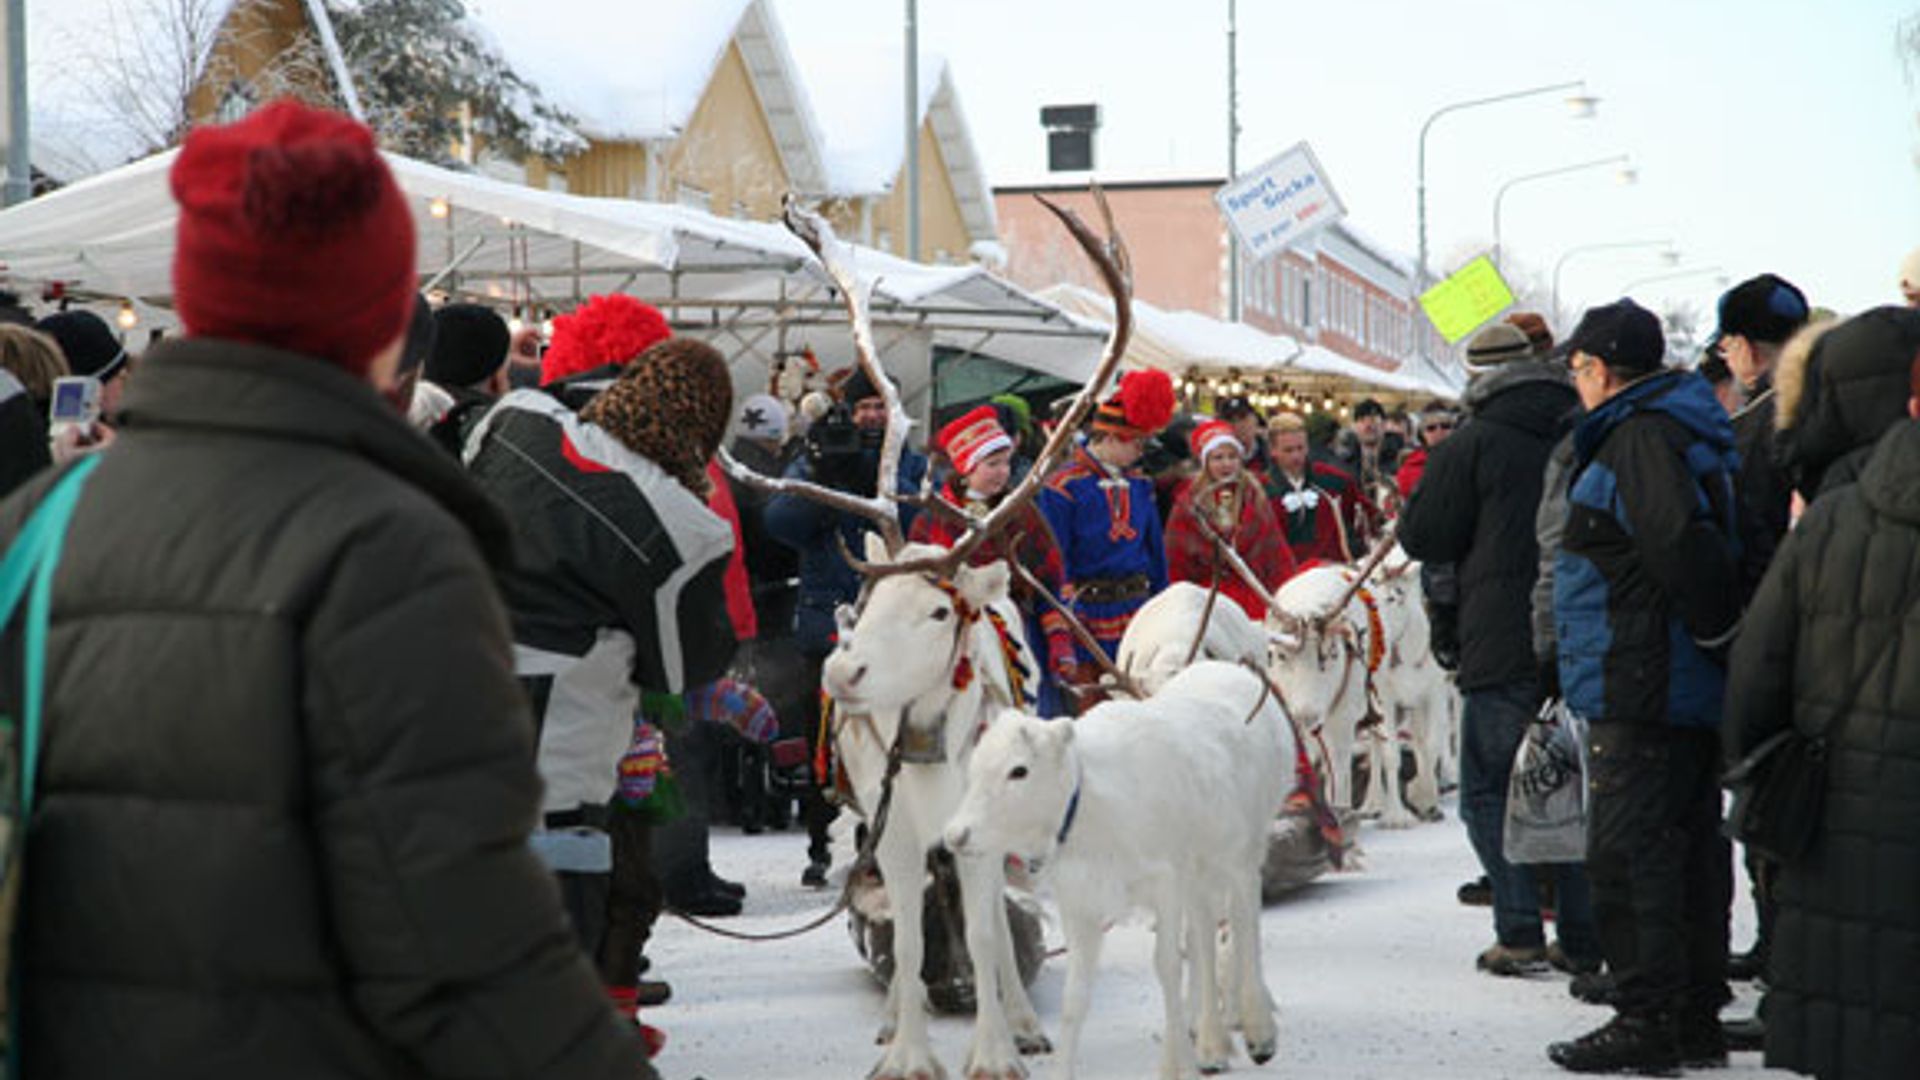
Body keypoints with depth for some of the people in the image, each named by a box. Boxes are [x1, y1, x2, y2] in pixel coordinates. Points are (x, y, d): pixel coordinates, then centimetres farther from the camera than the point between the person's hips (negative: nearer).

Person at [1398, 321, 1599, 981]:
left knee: (1489, 789, 3)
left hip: (1505, 651, -5)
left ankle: (1520, 933, -4)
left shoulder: (1473, 446, -8)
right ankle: (1583, 937, 12)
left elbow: (1423, 538, -4)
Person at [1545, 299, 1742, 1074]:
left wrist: (1717, 630, -15)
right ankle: (1696, 1017, 21)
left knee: (1629, 852, -6)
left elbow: (1683, 545, -26)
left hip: (1642, 692, -10)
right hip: (1691, 691, 10)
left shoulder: (1639, 438, -14)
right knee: (1690, 847, 13)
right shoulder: (1690, 431, 18)